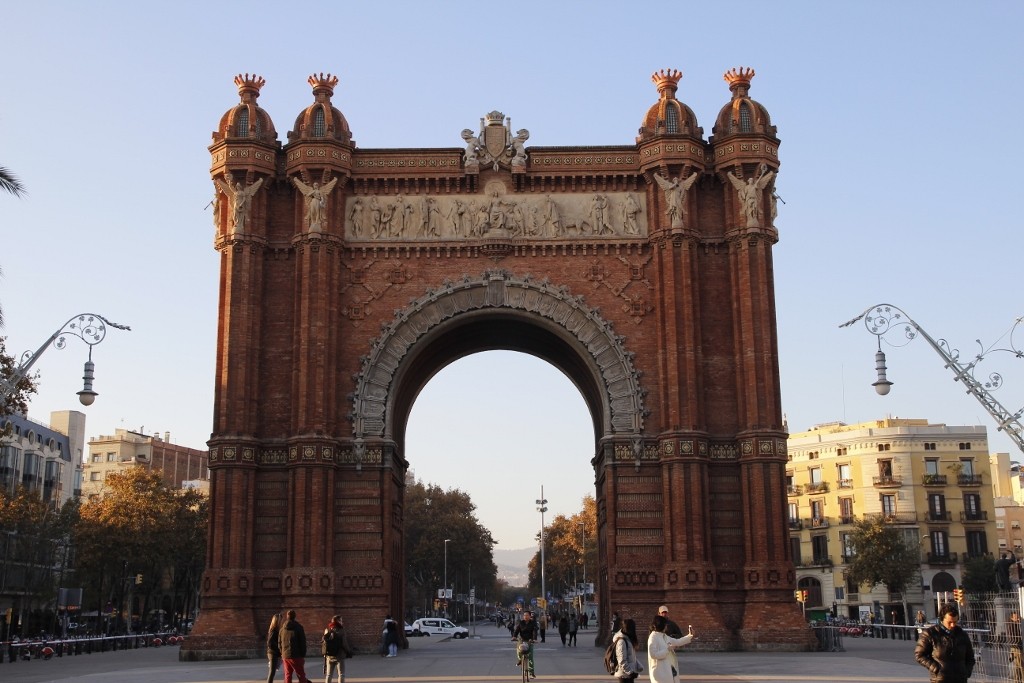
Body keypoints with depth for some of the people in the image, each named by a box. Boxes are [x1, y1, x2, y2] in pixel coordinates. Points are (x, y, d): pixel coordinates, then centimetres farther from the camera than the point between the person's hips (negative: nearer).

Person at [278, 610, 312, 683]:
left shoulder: (282, 629, 10)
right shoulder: (298, 627, -6)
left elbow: (279, 642, 13)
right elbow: (303, 642, -7)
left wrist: (282, 654, 17)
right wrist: (303, 655, -1)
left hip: (285, 656, 5)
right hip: (296, 656, -5)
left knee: (287, 676, 11)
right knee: (301, 675, -2)